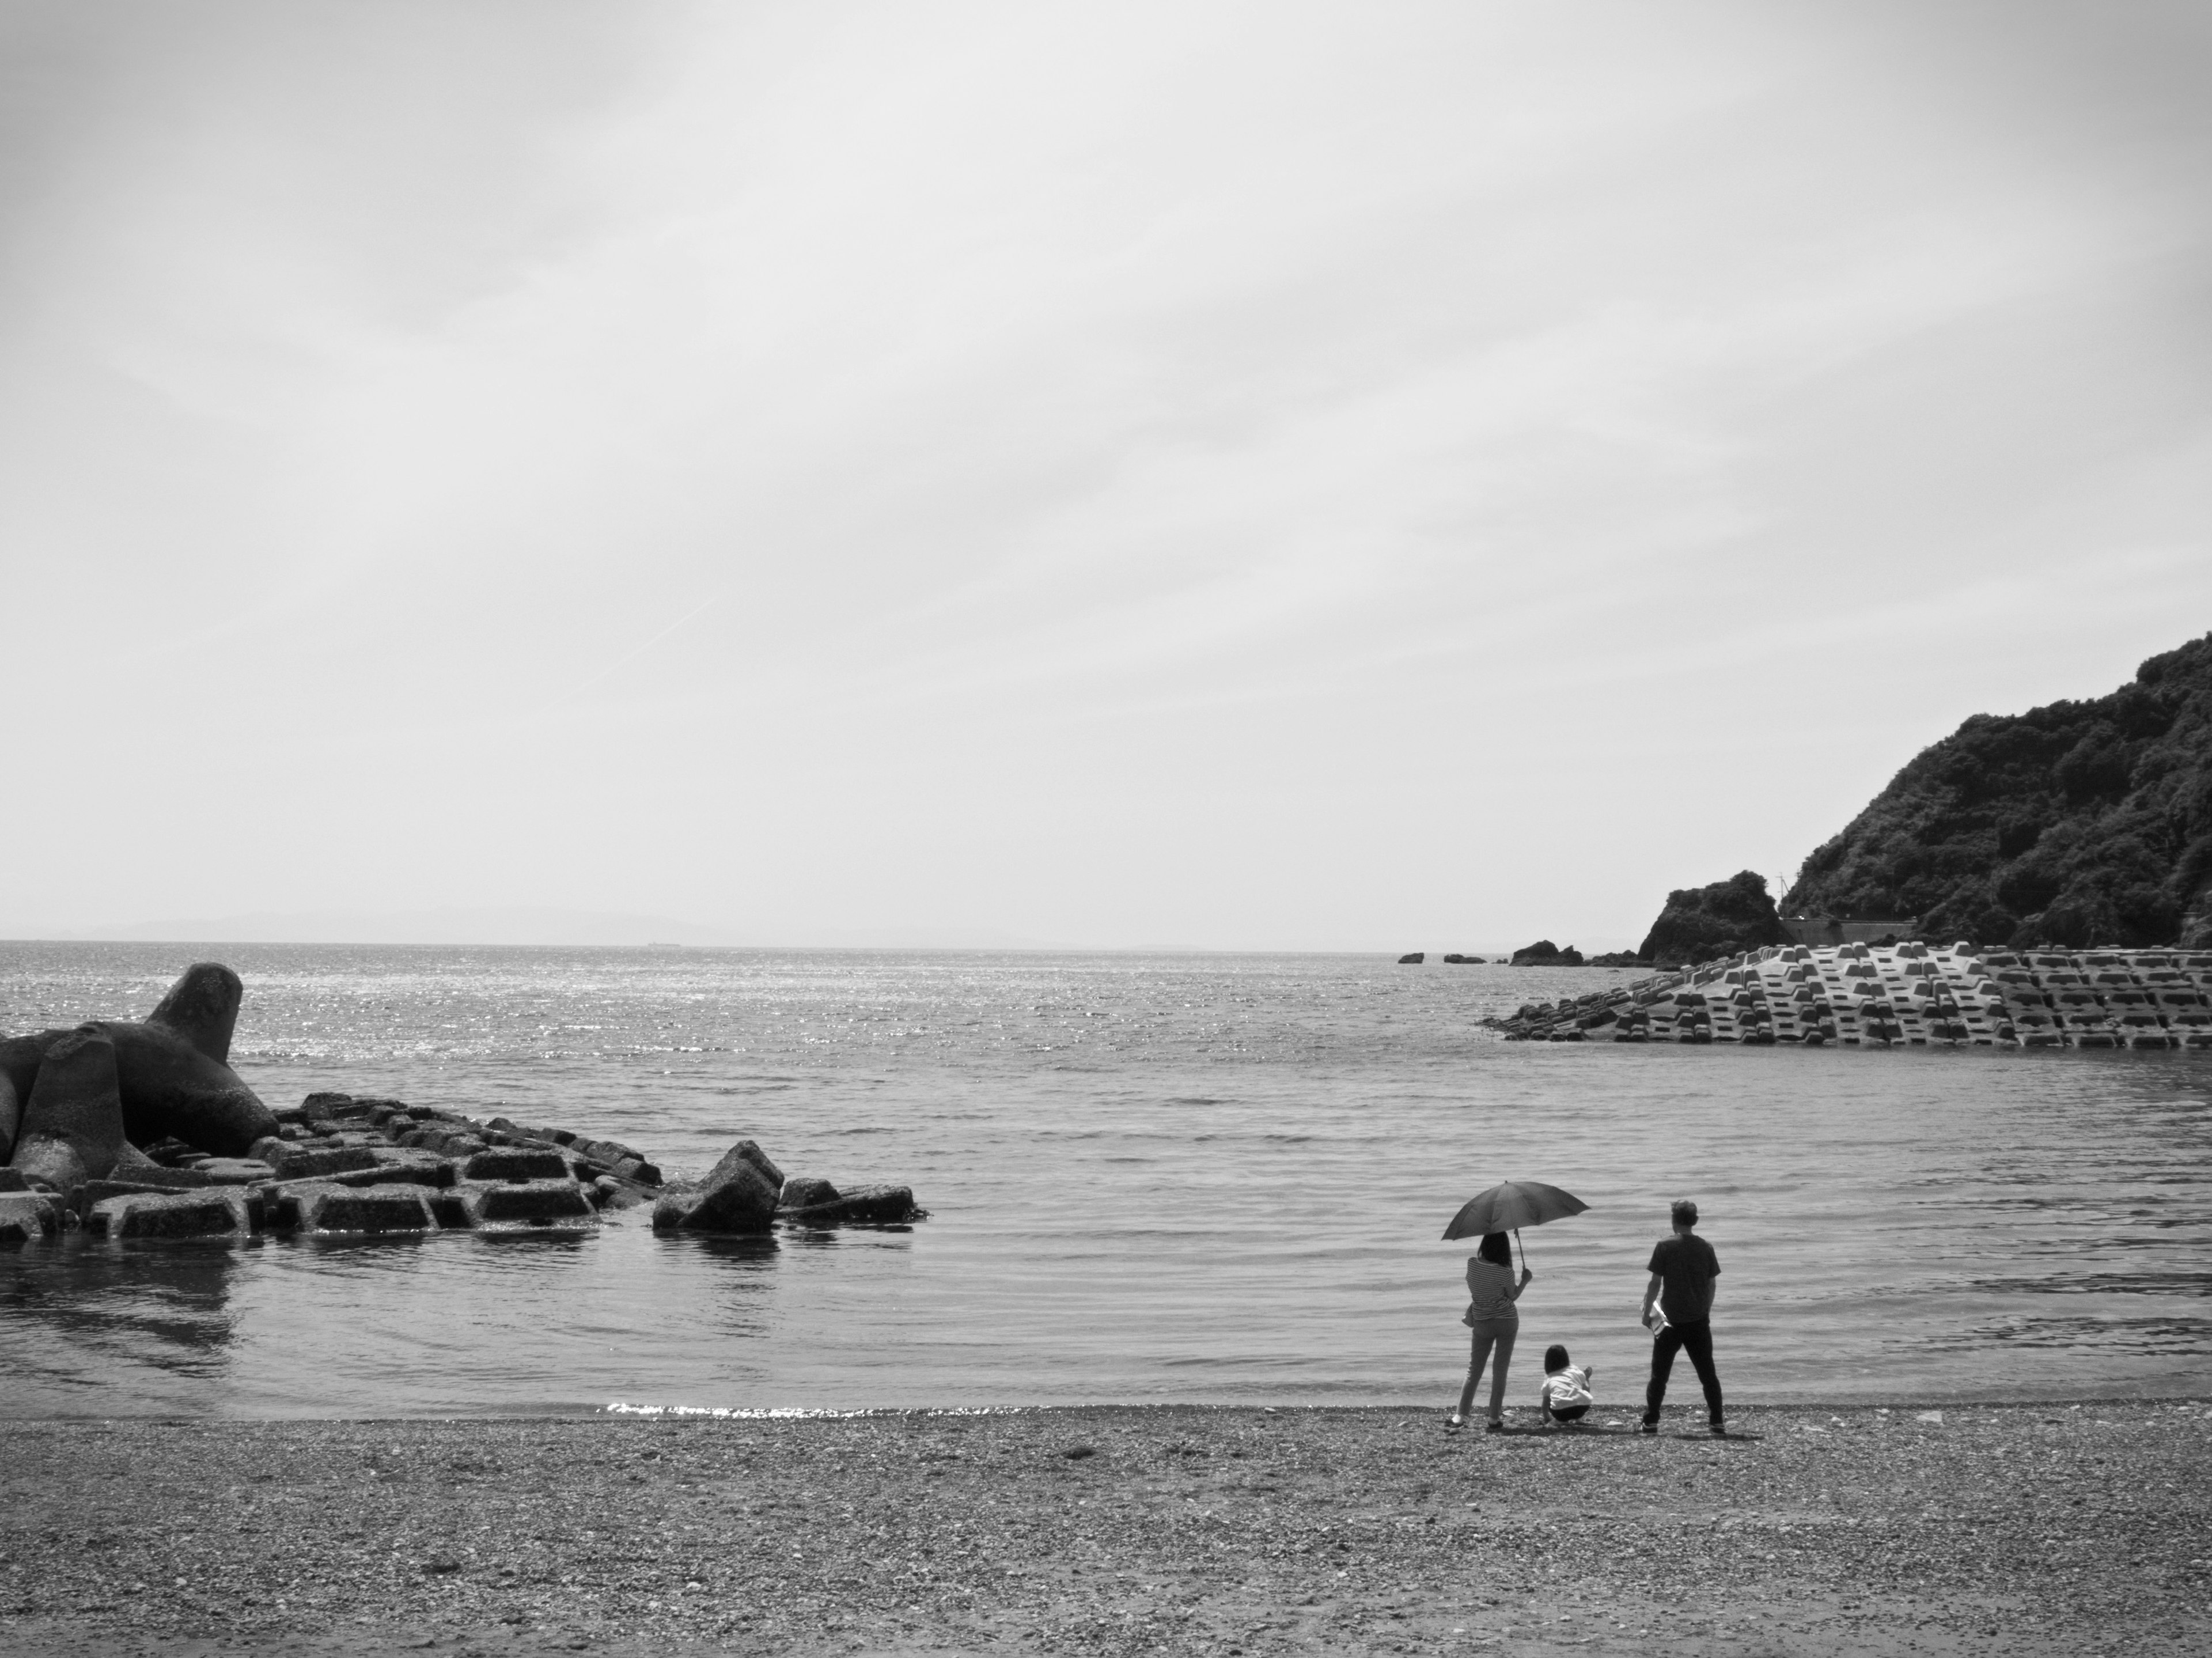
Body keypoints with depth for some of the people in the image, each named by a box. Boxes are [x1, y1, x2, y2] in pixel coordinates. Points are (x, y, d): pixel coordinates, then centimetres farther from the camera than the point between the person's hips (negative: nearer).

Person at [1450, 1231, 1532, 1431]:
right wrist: (1525, 1280, 8)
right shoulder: (1505, 1272, -18)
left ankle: (1460, 1416, 4)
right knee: (1500, 1370, 5)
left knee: (1474, 1370, 11)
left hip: (1482, 1323, 2)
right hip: (1507, 1322, -2)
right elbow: (1513, 1296, -5)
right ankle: (1495, 1418, 4)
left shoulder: (1472, 1264, -10)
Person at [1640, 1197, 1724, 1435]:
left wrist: (1647, 1313, 1)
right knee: (1708, 1374, 11)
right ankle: (1718, 1422, 8)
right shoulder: (1706, 1248, 2)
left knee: (1659, 1374, 6)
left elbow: (1655, 1284, -8)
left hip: (1671, 1320, -3)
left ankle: (1650, 1422, 5)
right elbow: (1711, 1285, 7)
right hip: (1699, 1321, 3)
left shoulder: (1665, 1247, -8)